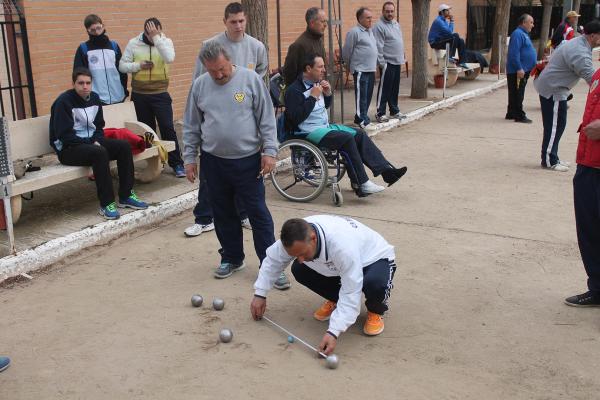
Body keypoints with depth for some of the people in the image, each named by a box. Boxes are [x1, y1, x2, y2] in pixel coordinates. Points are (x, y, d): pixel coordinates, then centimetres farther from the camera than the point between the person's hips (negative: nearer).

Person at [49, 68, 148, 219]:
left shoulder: (94, 98, 8)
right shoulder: (64, 101, -14)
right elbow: (64, 135, -18)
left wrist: (98, 141, -6)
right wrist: (91, 143, -21)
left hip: (91, 142, 7)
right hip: (68, 149, -7)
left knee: (124, 146, -13)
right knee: (100, 152, -35)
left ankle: (126, 196, -9)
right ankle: (106, 204, -30)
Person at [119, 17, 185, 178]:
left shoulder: (165, 41, -4)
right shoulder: (133, 43, -1)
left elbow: (170, 58, -25)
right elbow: (122, 65, 0)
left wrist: (157, 37, -25)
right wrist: (138, 65, -16)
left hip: (160, 94, -2)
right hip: (139, 95, 2)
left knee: (167, 128, -5)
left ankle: (177, 164, 2)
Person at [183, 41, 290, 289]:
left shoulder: (250, 79, -6)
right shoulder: (199, 86, 2)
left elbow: (267, 119, -4)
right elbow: (191, 126, 9)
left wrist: (269, 151, -8)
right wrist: (189, 158, 8)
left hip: (248, 160, -3)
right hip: (213, 161, 3)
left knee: (259, 213, 0)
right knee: (223, 214, 13)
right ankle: (232, 258, 30)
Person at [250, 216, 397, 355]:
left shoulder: (343, 246, -44)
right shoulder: (296, 237, -25)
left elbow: (350, 295, -41)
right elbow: (272, 260, -5)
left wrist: (333, 332, -47)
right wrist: (260, 294, -9)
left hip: (375, 259, -6)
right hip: (337, 264, 6)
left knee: (375, 283, -40)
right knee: (299, 270, -15)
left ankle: (375, 311, -3)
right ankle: (334, 300, 11)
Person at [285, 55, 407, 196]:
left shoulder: (316, 83, 13)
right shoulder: (295, 90, -13)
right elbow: (296, 118, -24)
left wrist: (328, 93, 4)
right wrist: (313, 97, -21)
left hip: (325, 127, 9)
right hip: (309, 132, -9)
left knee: (360, 134, -3)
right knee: (347, 138, -25)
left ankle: (386, 170, -4)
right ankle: (361, 184, -23)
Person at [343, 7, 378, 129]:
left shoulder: (370, 31, 15)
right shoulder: (354, 32, -11)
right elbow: (346, 52, -7)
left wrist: (375, 64, 18)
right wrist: (351, 66, 4)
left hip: (371, 70, 8)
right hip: (360, 70, -8)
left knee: (368, 96, 12)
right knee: (361, 96, -6)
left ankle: (362, 117, 22)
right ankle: (362, 120, -2)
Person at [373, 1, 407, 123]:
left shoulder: (396, 24, 15)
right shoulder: (379, 26, -12)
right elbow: (379, 47, -16)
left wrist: (402, 58, 17)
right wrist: (382, 63, -19)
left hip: (397, 62, 8)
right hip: (387, 63, -8)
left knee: (395, 89, 14)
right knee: (384, 89, -4)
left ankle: (394, 111, 24)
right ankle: (380, 113, 2)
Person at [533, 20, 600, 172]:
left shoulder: (576, 43, 9)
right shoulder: (580, 52, -25)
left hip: (551, 87, 11)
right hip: (553, 89, -11)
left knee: (557, 125, 14)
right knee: (555, 126, -6)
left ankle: (552, 158, 22)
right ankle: (549, 161, 1)